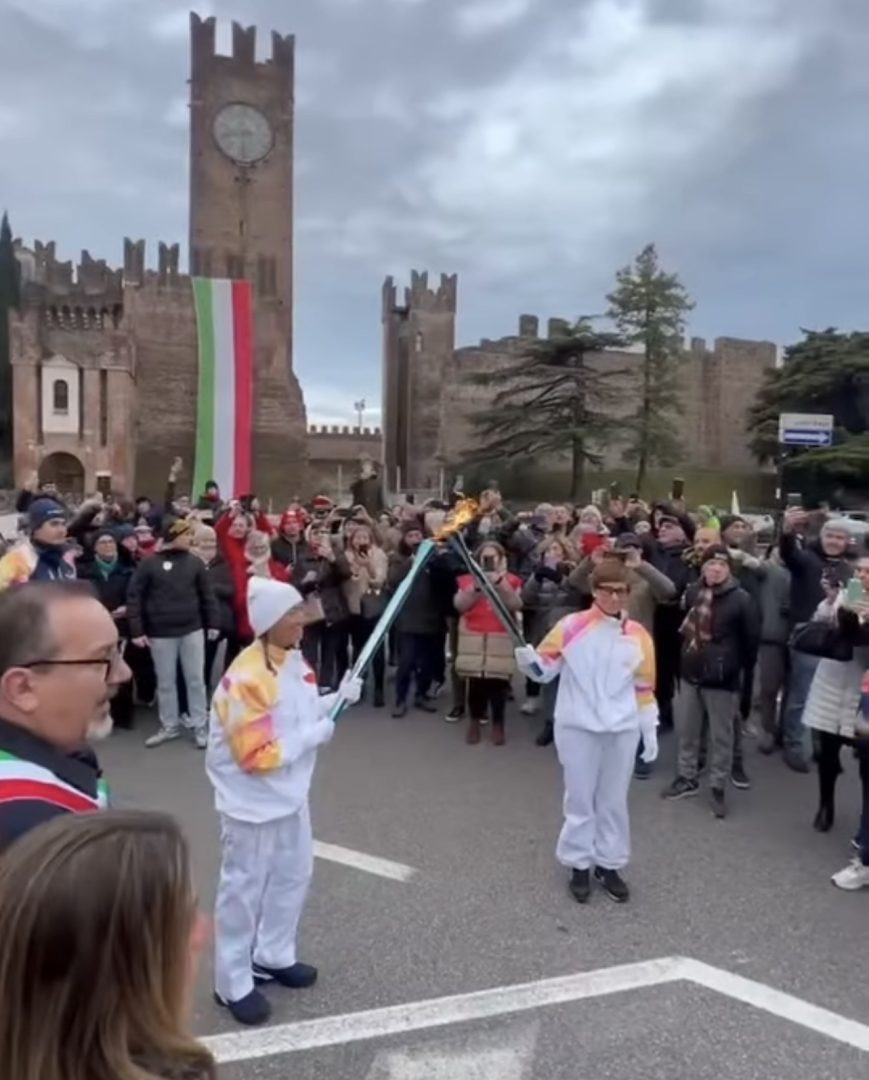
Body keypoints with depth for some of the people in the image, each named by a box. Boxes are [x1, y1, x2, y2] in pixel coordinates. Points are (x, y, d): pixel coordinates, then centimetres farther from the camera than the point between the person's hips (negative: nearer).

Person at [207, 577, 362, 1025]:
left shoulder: (294, 660, -2)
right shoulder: (246, 679, -30)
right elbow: (257, 755, -29)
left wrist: (337, 698, -5)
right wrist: (315, 735, -23)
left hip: (290, 793, 9)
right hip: (252, 801, -9)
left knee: (294, 876, 22)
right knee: (243, 891, 9)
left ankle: (273, 957, 44)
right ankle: (233, 984, 29)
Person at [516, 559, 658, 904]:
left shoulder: (638, 636, 1)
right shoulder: (572, 625, -8)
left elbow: (644, 687, 8)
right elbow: (545, 668, -4)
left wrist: (650, 731, 9)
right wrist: (529, 660, -26)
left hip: (622, 731, 3)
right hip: (577, 728, -3)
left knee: (614, 800, 14)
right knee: (580, 798, 8)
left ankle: (609, 864, 30)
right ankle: (579, 865, 25)